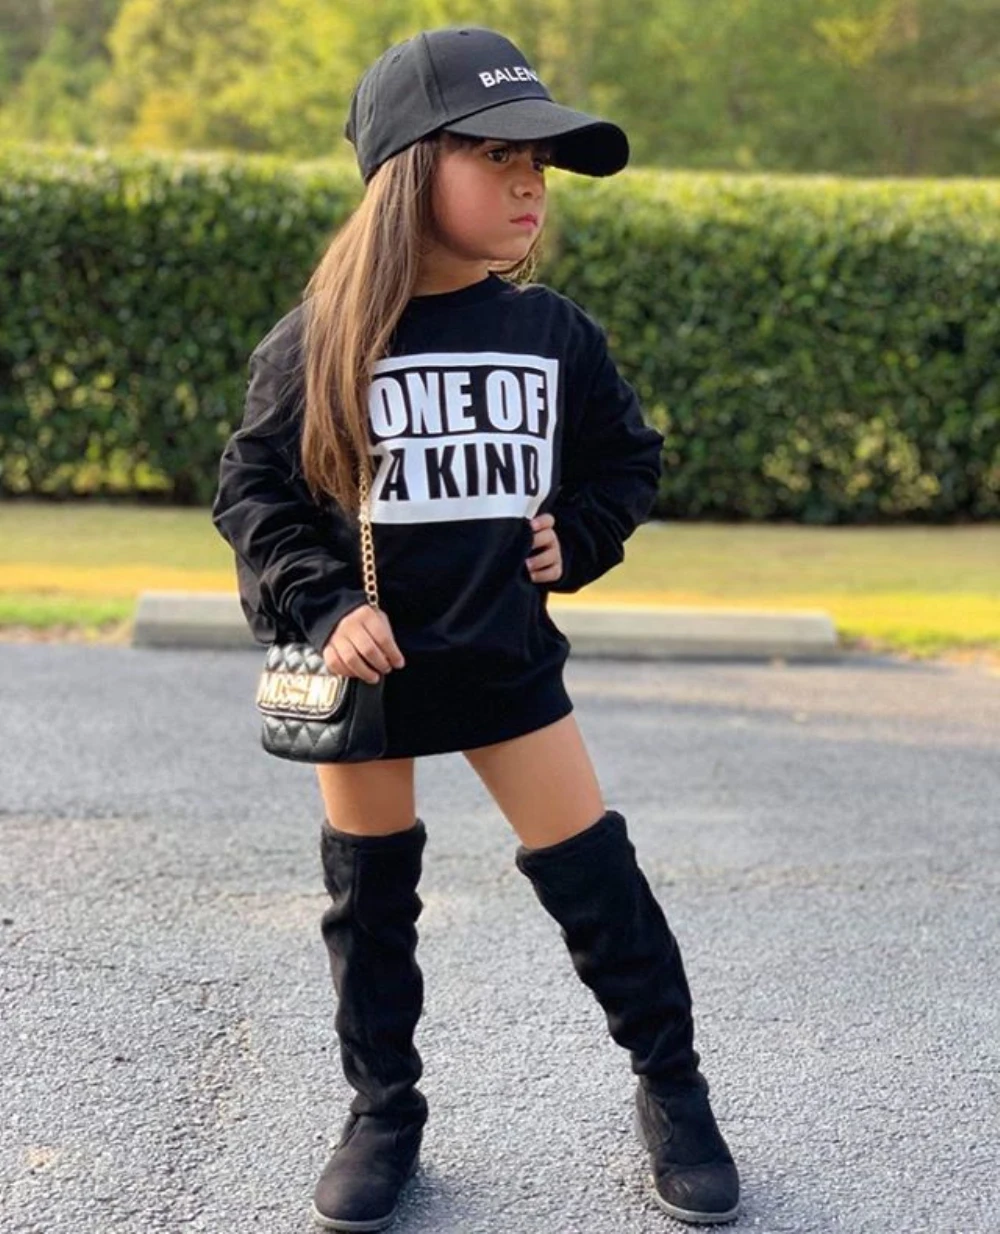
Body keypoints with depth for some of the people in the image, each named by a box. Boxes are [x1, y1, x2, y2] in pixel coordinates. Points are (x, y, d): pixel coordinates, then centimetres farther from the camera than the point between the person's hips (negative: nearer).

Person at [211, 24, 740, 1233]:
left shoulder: (555, 331, -4)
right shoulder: (320, 340, -12)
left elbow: (626, 459, 11)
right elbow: (252, 491, -6)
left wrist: (572, 541, -4)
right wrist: (322, 605, -18)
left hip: (508, 661, 2)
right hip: (366, 666, -1)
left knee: (593, 877, 4)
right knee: (369, 895, 11)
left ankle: (671, 1090, 23)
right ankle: (384, 1114, 30)